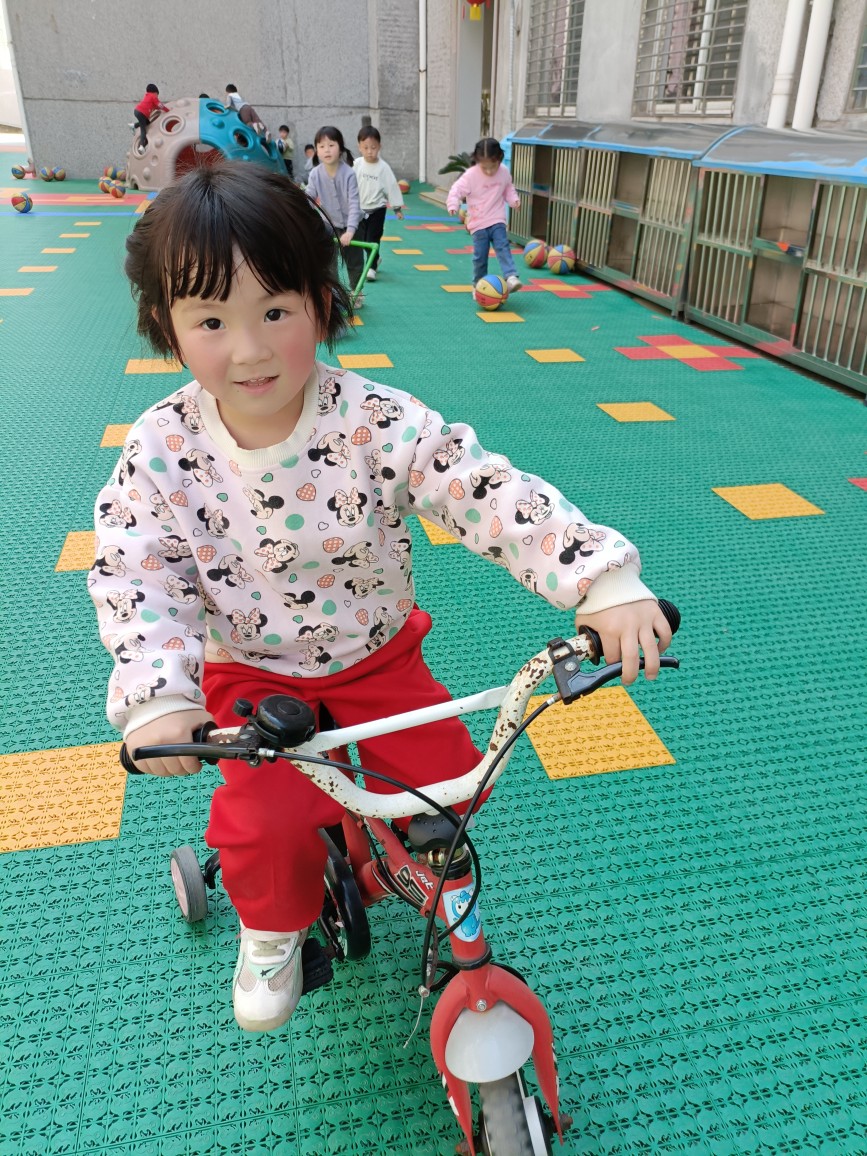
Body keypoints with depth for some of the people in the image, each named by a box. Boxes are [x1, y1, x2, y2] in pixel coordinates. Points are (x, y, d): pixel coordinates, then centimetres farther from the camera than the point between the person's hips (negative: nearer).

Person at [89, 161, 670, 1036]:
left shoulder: (378, 424, -22)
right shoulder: (161, 450, -16)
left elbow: (489, 494, -28)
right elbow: (134, 577, -18)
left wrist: (604, 580, -39)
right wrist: (158, 699, -33)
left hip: (377, 658, 1)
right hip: (252, 675, 0)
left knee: (451, 779, -5)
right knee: (267, 829, -16)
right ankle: (273, 931, 21)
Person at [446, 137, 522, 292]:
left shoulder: (504, 173, 0)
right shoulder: (471, 175, -11)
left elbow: (508, 190, 17)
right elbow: (456, 190, -11)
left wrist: (514, 199, -1)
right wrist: (453, 205, -27)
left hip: (497, 221, 2)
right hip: (478, 223, -2)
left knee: (503, 247, -16)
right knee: (480, 255, 0)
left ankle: (511, 277, -26)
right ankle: (479, 285, 16)